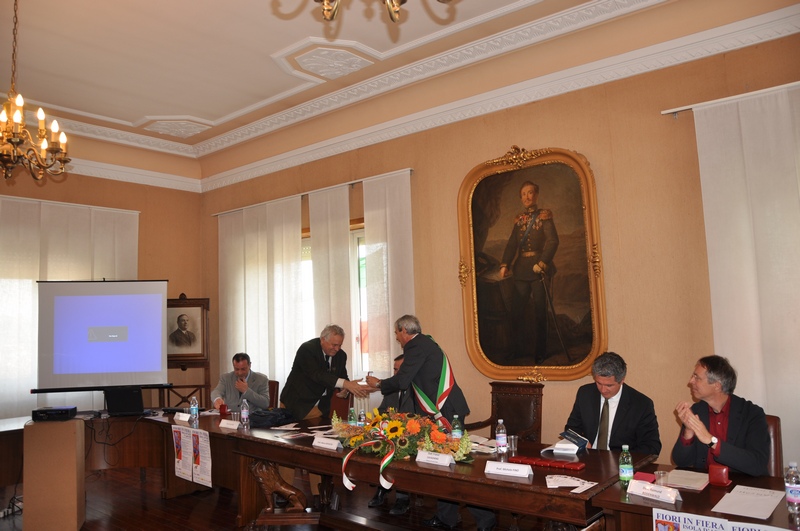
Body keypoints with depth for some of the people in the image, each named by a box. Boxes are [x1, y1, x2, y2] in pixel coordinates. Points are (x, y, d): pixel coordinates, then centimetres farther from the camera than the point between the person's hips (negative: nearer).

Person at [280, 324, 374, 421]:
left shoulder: (341, 355, 0)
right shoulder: (307, 349, -18)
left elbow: (343, 377, 5)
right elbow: (316, 374, -30)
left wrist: (345, 390, -20)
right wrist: (345, 383, -39)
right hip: (297, 404, -4)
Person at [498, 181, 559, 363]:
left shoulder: (544, 216, 0)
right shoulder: (519, 219, 14)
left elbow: (553, 241, -11)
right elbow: (511, 244, 7)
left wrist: (542, 263, -20)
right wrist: (504, 265, -5)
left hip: (538, 268, -4)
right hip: (521, 269, 5)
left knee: (539, 311, 1)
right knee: (517, 310, 3)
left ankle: (540, 353, 10)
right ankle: (520, 350, 14)